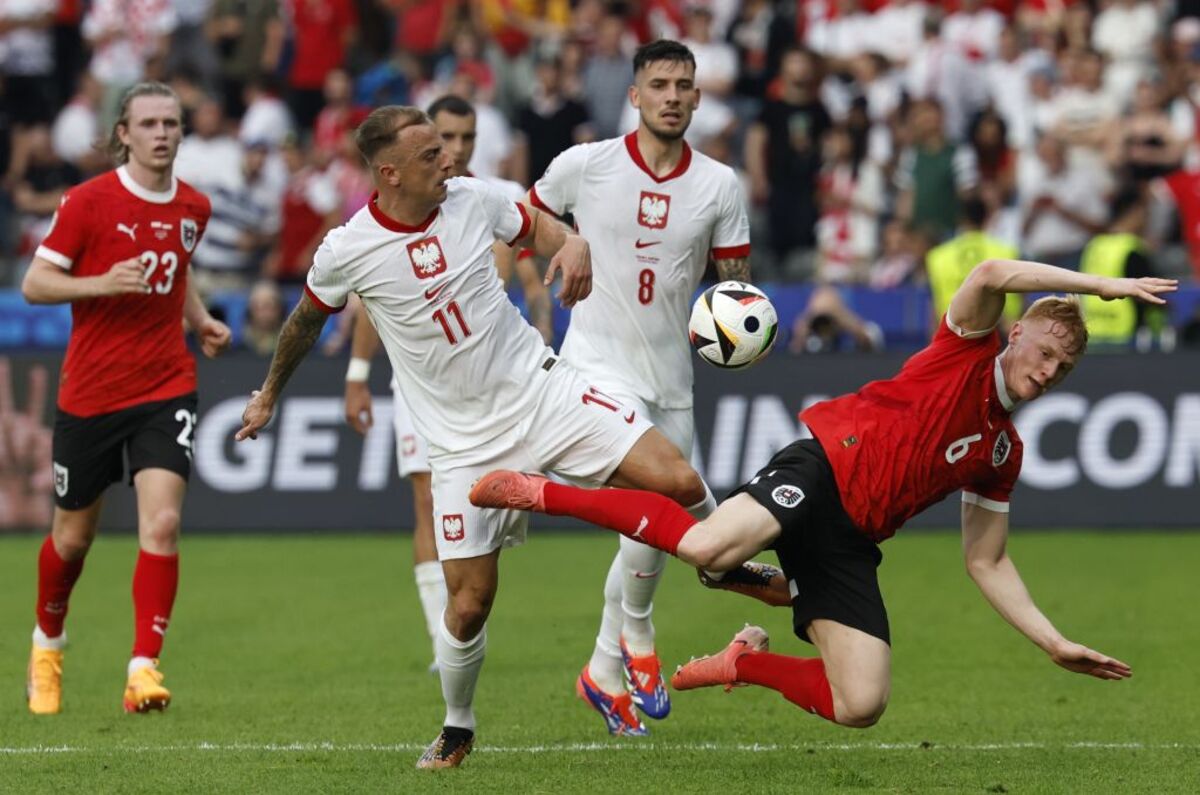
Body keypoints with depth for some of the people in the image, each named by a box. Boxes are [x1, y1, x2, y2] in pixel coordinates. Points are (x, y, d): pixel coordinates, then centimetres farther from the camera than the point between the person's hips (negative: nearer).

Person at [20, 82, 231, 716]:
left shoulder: (193, 207, 5)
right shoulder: (88, 201, -9)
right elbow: (34, 283, -8)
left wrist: (200, 320, 9)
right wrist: (103, 283, -23)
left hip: (166, 389, 2)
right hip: (89, 394, -2)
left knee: (162, 523, -17)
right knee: (73, 535, 11)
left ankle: (144, 669, -16)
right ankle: (47, 644, 39)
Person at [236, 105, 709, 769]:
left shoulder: (473, 198, -6)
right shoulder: (346, 252, -11)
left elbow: (538, 230, 13)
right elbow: (307, 320, 9)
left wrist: (572, 246, -11)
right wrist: (268, 395, 24)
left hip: (542, 390, 2)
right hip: (465, 441, -2)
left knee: (679, 483, -14)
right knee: (469, 603, -5)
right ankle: (457, 728, 24)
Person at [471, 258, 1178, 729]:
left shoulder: (1004, 452, 23)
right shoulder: (968, 349, 5)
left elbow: (986, 563, 27)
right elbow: (993, 274, -17)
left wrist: (1055, 642, 19)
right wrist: (1101, 286, -18)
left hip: (851, 543, 7)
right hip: (824, 466, -7)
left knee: (860, 706, -12)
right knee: (708, 548, -36)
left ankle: (748, 662, 15)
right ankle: (547, 493, -15)